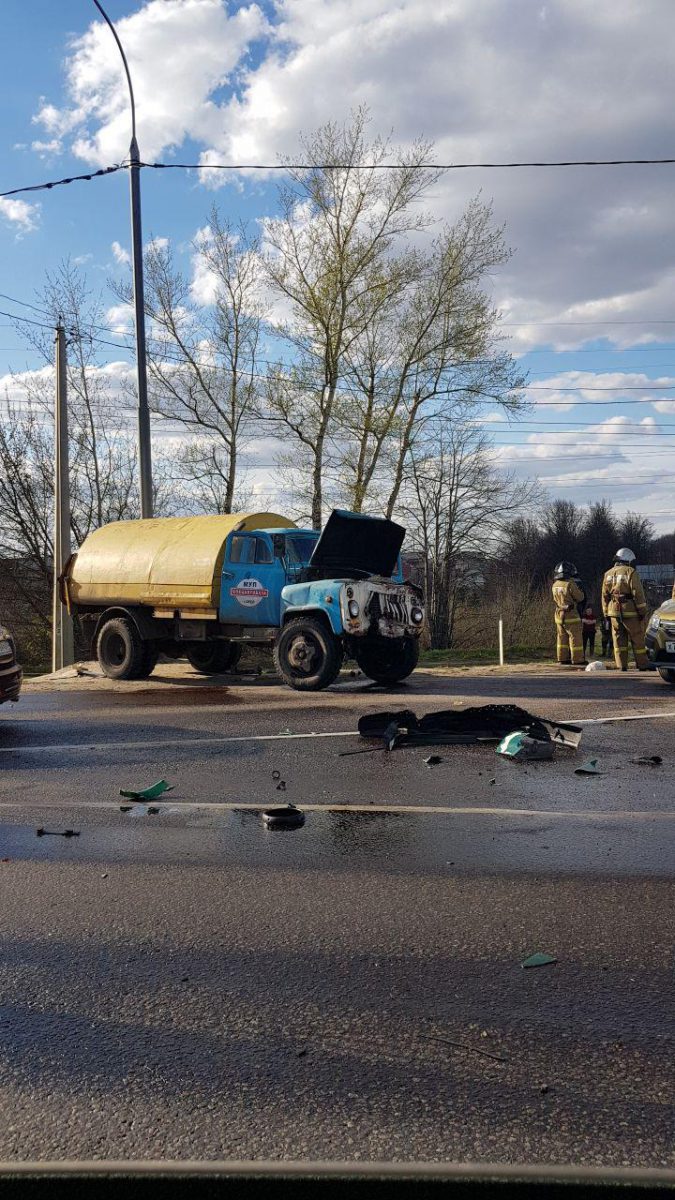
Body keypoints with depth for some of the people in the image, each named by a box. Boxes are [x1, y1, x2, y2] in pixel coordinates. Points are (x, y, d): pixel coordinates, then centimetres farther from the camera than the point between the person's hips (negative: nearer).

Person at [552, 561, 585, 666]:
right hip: (571, 615, -7)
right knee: (575, 638, -1)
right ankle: (577, 660, 0)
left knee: (562, 637, 13)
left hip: (559, 615, 7)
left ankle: (563, 658, 16)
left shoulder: (555, 585, 4)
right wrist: (578, 588, 8)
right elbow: (580, 598, -11)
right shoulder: (570, 584, -18)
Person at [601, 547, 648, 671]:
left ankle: (621, 665, 4)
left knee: (619, 639, 8)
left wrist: (606, 613, 17)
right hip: (630, 612, -5)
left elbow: (605, 596, 13)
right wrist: (642, 611, -7)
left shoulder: (608, 574, 11)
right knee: (637, 639, 4)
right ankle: (642, 665, 7)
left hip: (614, 611, 5)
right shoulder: (631, 572, -8)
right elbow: (638, 594, -12)